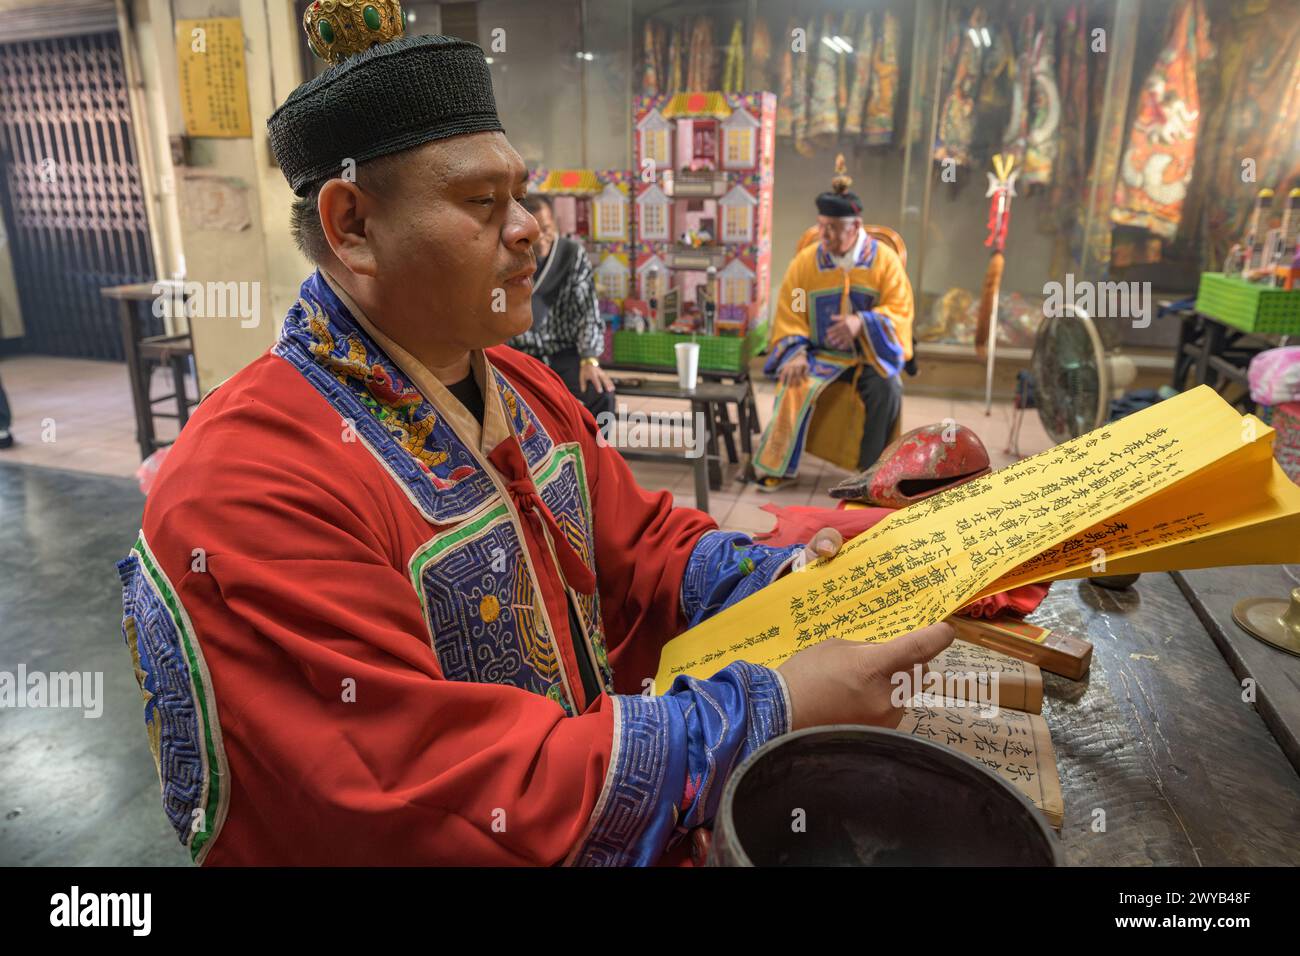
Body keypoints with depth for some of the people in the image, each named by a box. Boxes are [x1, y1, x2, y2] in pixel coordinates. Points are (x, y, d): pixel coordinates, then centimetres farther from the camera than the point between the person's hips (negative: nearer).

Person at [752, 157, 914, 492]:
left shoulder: (884, 259, -5)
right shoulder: (805, 261, -3)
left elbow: (900, 311, -7)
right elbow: (789, 315, -1)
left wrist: (862, 323, -26)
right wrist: (796, 354, -19)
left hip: (869, 352, 0)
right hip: (819, 351, 0)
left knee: (887, 389, -29)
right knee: (794, 387, -28)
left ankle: (874, 469, -10)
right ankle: (775, 467, -12)